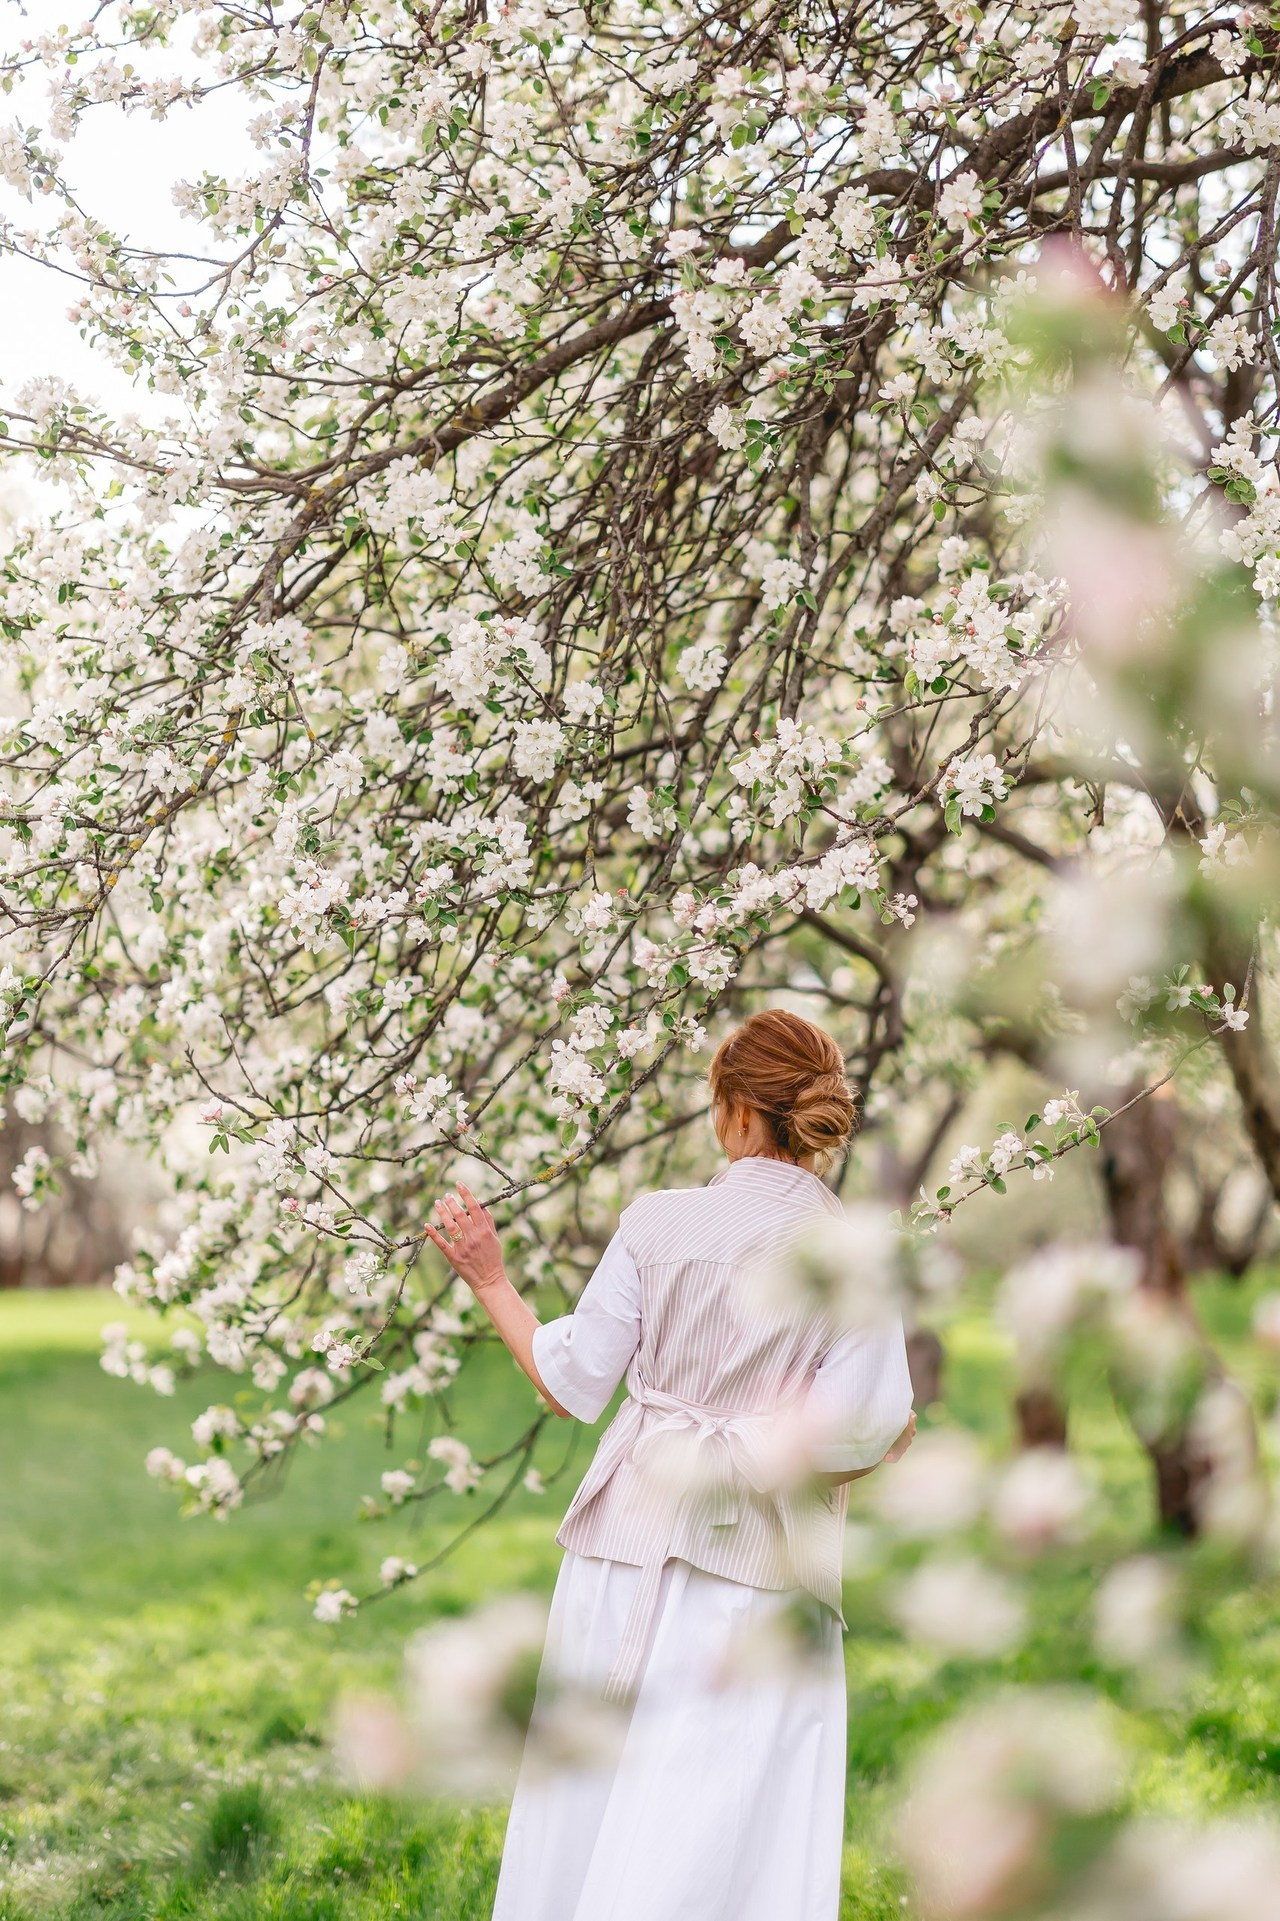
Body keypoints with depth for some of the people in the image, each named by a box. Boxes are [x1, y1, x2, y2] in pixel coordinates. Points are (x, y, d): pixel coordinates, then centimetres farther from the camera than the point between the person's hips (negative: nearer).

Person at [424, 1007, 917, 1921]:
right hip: (761, 1570, -1)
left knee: (590, 1800, 15)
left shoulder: (658, 1222, -5)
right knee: (726, 1831, 5)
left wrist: (492, 1281, 14)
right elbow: (855, 1433, -11)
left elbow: (573, 1385, 2)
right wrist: (896, 1437, 11)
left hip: (635, 1533, 2)